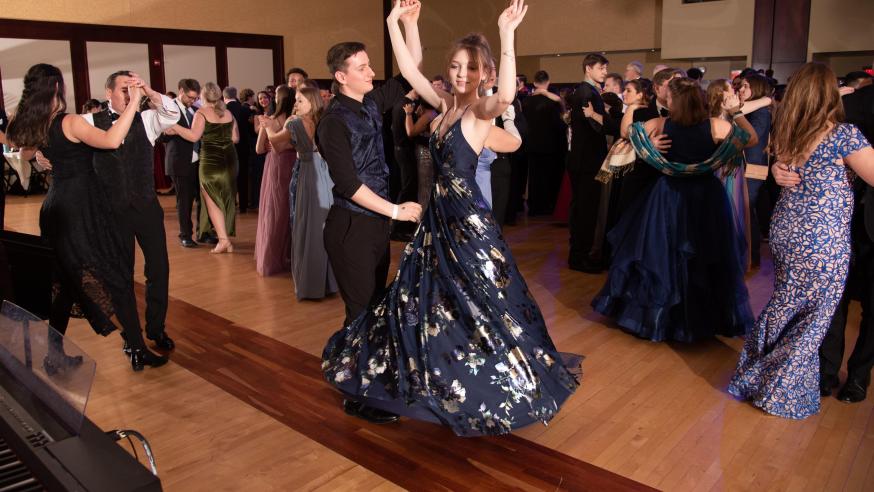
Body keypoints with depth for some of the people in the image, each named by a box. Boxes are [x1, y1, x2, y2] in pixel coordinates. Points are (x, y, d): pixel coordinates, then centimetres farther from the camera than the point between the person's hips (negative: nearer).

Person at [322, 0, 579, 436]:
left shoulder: (481, 111, -12)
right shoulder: (445, 106, 8)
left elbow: (507, 95, -35)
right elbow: (409, 70, 8)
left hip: (467, 221, -8)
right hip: (439, 217, 8)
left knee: (480, 308, 1)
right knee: (427, 302, 18)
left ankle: (504, 388, 19)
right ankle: (440, 382, 39)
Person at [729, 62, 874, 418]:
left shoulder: (784, 134, 1)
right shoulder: (843, 136, -16)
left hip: (784, 235, 6)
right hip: (824, 245, -6)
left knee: (783, 308, 21)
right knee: (811, 321, 10)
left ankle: (755, 376, 34)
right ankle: (782, 394, 23)